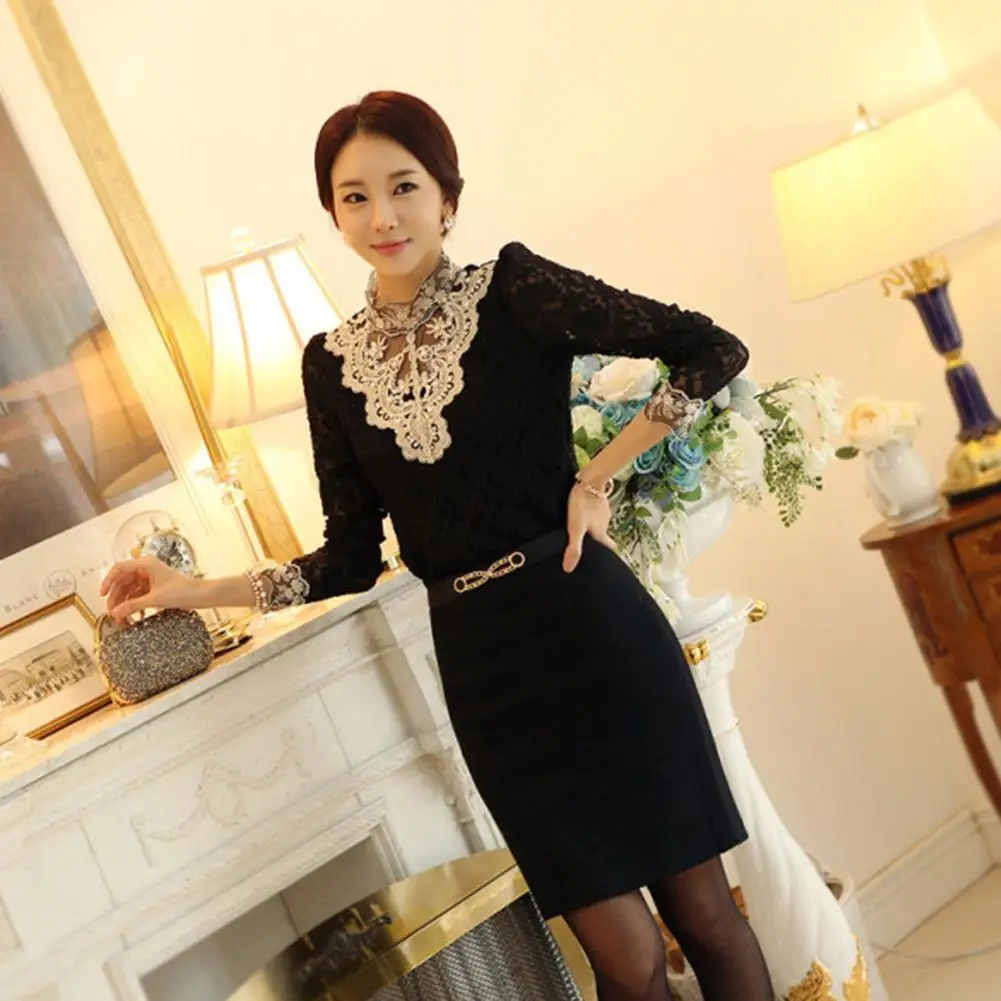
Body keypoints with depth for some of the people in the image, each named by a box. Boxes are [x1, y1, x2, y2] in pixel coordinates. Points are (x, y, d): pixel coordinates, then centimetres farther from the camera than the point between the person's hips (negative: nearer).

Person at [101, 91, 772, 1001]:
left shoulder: (514, 290, -5)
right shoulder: (332, 363, 6)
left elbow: (713, 351, -7)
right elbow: (351, 559, 9)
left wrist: (599, 473, -8)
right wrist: (193, 591, 6)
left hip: (591, 631, -2)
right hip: (483, 667, 3)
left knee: (702, 911, 10)